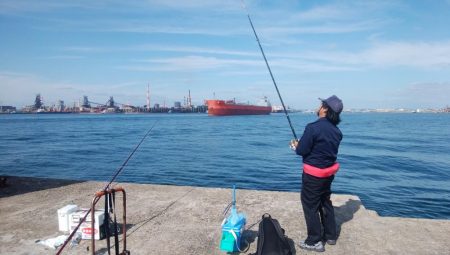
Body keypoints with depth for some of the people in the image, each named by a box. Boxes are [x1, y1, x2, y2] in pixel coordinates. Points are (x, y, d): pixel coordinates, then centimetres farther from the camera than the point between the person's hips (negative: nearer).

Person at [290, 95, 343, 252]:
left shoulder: (313, 127, -21)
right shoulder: (336, 130, 4)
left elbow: (302, 150, -19)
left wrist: (296, 145, 3)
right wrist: (301, 145, 15)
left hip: (314, 173, -8)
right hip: (329, 171, 8)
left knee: (310, 205, 5)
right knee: (325, 202, 21)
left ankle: (315, 241, 13)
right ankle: (330, 236, 33)